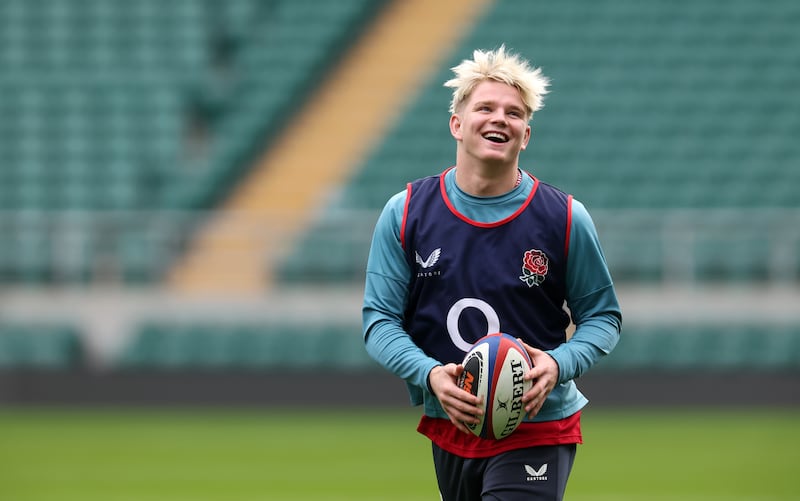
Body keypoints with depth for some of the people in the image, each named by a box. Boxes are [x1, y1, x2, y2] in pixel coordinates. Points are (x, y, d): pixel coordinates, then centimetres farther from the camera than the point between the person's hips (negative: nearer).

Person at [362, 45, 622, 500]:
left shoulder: (565, 218, -4)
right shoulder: (405, 214, 0)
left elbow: (603, 316, 3)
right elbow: (380, 318, 0)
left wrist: (559, 364, -18)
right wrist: (429, 374, -19)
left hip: (537, 432, -3)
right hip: (450, 428, 3)